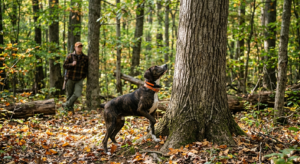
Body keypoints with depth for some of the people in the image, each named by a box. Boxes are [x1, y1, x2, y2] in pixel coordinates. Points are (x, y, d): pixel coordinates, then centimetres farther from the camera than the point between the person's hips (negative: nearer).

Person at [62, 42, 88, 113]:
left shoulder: (85, 58, 6)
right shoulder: (70, 56, 1)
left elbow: (87, 68, 16)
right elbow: (64, 65, -1)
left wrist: (85, 75, 3)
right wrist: (71, 64, -18)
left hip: (79, 80, 1)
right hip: (70, 78, -1)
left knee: (77, 93, -17)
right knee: (70, 94, 5)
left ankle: (66, 105, -7)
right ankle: (70, 108, 17)